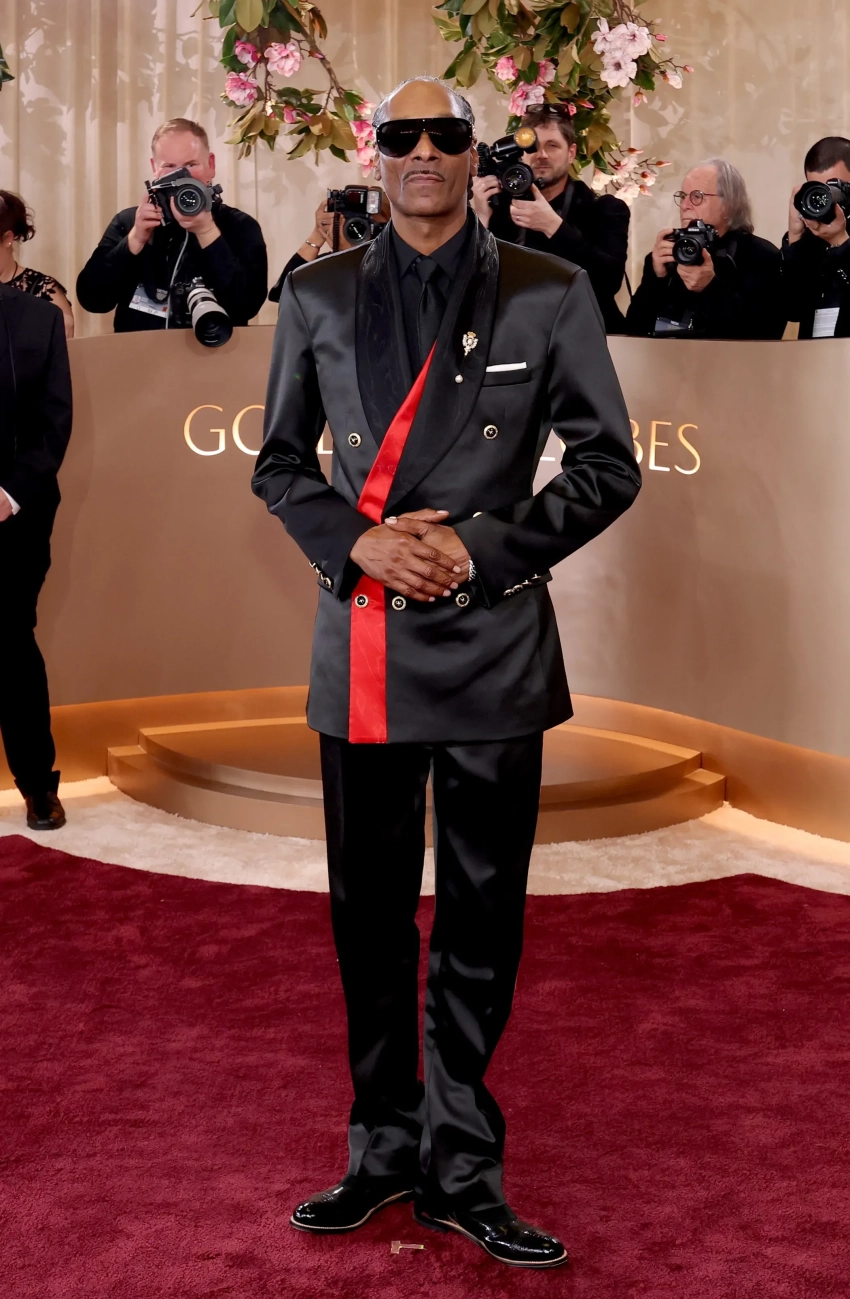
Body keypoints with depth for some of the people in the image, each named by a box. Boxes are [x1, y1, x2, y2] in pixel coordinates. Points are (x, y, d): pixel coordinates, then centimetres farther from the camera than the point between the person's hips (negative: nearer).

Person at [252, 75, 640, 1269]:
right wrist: (357, 542, -8)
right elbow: (280, 463, 11)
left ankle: (461, 1169, 18)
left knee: (481, 920, 5)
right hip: (361, 646, 2)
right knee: (369, 912, 9)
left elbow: (608, 465, 2)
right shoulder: (318, 296, 8)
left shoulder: (549, 294, 2)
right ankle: (386, 1149, 24)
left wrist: (486, 548, -10)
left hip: (493, 643, -1)